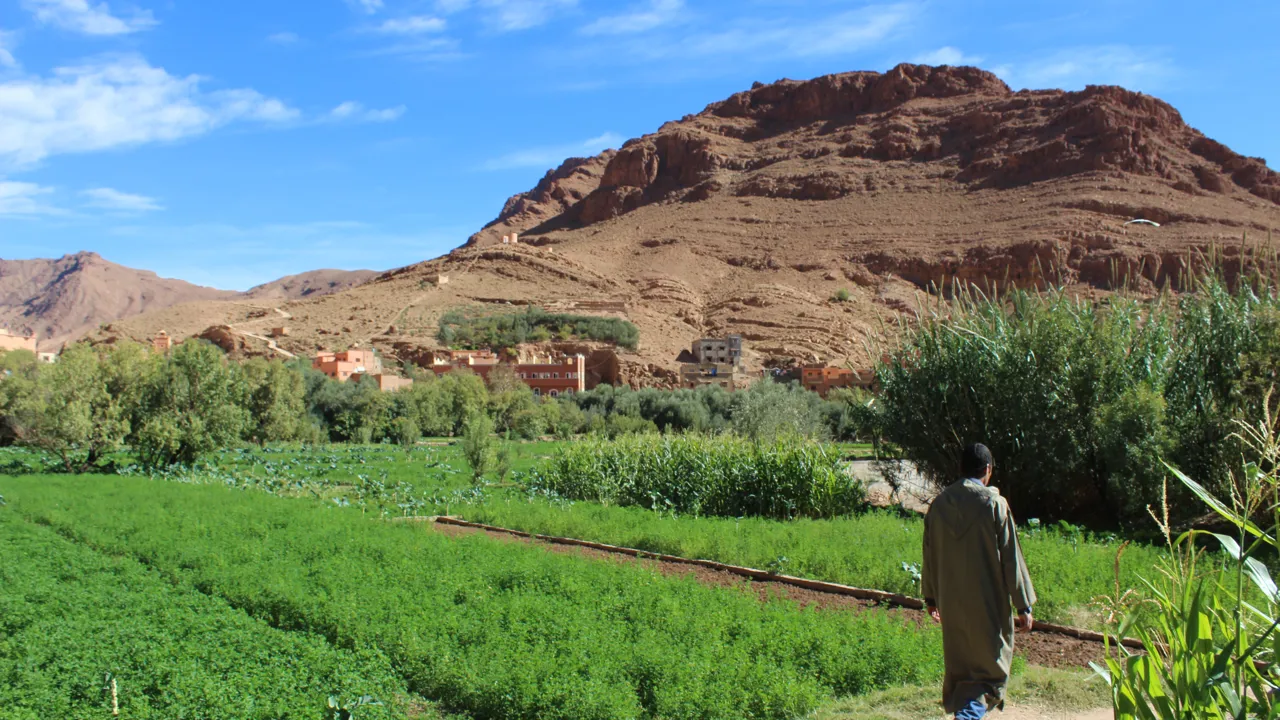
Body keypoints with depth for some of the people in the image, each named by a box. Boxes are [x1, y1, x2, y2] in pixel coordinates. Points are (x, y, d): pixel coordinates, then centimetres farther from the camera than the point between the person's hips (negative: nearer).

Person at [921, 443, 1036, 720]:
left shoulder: (939, 504, 2)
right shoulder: (994, 504, -12)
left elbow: (930, 557, 10)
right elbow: (1011, 559, -11)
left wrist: (931, 597, 22)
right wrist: (1024, 605, -6)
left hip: (951, 604, 5)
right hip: (988, 604, -5)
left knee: (958, 668, 19)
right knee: (989, 668, 4)